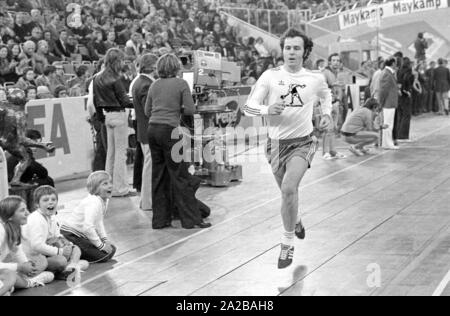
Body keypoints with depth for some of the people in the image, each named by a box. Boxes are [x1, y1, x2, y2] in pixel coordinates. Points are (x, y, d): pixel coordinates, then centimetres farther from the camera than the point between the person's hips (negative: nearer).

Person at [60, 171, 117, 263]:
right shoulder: (93, 202, -25)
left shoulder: (104, 200, 4)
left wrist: (105, 239, 5)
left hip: (82, 235, 10)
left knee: (111, 249, 10)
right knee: (104, 254, -15)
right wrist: (101, 245, -25)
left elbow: (99, 222, 18)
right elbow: (87, 227, -33)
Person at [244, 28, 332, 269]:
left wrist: (327, 114, 9)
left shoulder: (315, 79, 0)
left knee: (289, 188, -24)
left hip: (303, 142, -2)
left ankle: (287, 242, -9)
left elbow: (326, 95, 25)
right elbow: (249, 107, -9)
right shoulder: (270, 76, -5)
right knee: (287, 192, 17)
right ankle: (295, 220, 52)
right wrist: (268, 109, -27)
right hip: (277, 143, 2)